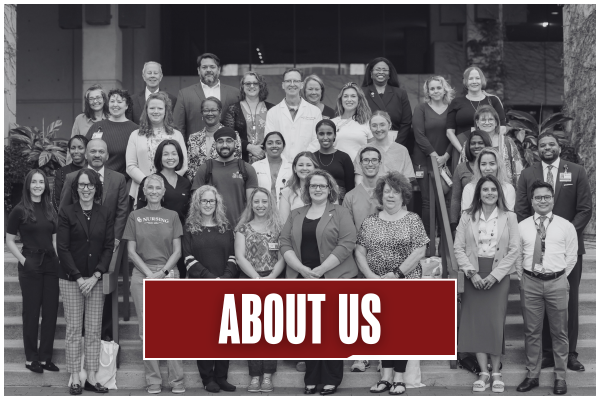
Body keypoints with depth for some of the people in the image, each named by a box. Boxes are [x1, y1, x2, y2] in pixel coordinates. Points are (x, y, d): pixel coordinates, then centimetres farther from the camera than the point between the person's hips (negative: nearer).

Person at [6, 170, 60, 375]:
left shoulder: (50, 210, 10)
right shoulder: (20, 210, -3)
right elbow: (9, 240, -3)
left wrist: (59, 261, 3)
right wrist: (23, 260, -13)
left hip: (51, 264, 5)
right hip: (30, 265, -4)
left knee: (51, 311, 5)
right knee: (31, 311, 3)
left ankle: (45, 357, 14)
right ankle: (31, 358, 12)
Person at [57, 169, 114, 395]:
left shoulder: (105, 215, 5)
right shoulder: (66, 213, -1)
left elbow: (109, 247, 2)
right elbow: (63, 249, -5)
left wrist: (95, 277, -8)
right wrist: (78, 278, -11)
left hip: (96, 279, 2)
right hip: (71, 279, -2)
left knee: (94, 330, 3)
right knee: (74, 329, 0)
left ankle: (92, 378, 8)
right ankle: (75, 379, 6)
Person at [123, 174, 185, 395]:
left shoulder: (172, 216, 8)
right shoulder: (135, 216, 7)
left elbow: (177, 251, 4)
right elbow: (131, 251, 3)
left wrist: (163, 272, -10)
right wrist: (150, 273, -8)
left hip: (169, 274, 0)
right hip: (142, 275, 0)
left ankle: (177, 380, 2)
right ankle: (153, 381, 9)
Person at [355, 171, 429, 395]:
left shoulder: (412, 220, 0)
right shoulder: (370, 222, 8)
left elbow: (419, 252, -8)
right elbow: (359, 252, 4)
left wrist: (397, 273, -14)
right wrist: (371, 276, -9)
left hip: (406, 282, -2)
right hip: (377, 284, 3)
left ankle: (398, 378, 5)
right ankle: (386, 377, 10)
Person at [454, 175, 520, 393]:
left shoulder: (509, 217, 1)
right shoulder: (467, 217, 4)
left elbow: (514, 250, -3)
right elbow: (458, 247, 1)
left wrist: (495, 275, -11)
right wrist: (471, 273, -10)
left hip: (499, 275, -1)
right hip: (474, 275, 1)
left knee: (496, 323, -4)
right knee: (476, 322, -1)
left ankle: (496, 373, 7)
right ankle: (483, 373, 6)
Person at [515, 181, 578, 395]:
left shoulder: (566, 226, 0)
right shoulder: (522, 226, 3)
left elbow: (571, 257, 5)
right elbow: (517, 256, 10)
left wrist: (560, 277, 2)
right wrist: (523, 279, 5)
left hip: (557, 283, -1)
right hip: (530, 283, 1)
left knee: (559, 332, 7)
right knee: (531, 331, 8)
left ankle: (560, 377, 19)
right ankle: (532, 375, 19)